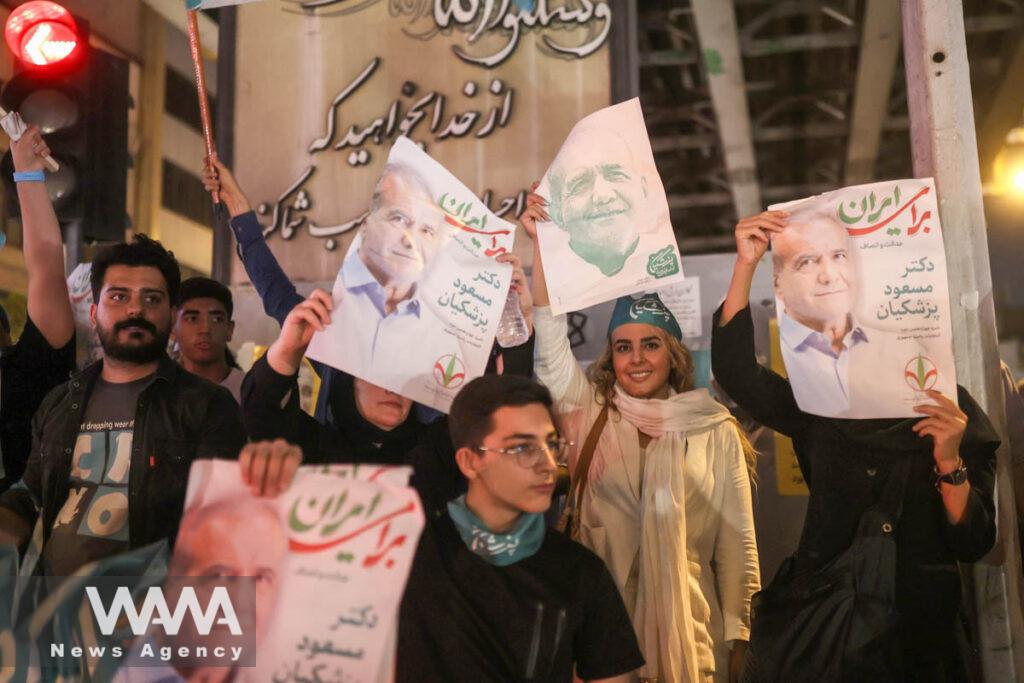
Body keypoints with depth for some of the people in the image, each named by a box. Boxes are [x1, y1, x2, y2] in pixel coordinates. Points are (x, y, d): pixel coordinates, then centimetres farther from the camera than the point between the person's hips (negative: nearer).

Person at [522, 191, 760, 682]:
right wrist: (541, 239, -15)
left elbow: (736, 542, 3)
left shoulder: (716, 431, 1)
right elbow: (550, 334, -8)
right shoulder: (591, 414, 3)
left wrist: (739, 635, 1)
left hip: (688, 622, 0)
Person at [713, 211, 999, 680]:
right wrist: (746, 265, -20)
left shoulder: (958, 421, -2)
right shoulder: (820, 408, 1)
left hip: (921, 630, -1)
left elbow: (973, 545, -8)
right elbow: (735, 371, -13)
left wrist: (950, 463, -24)